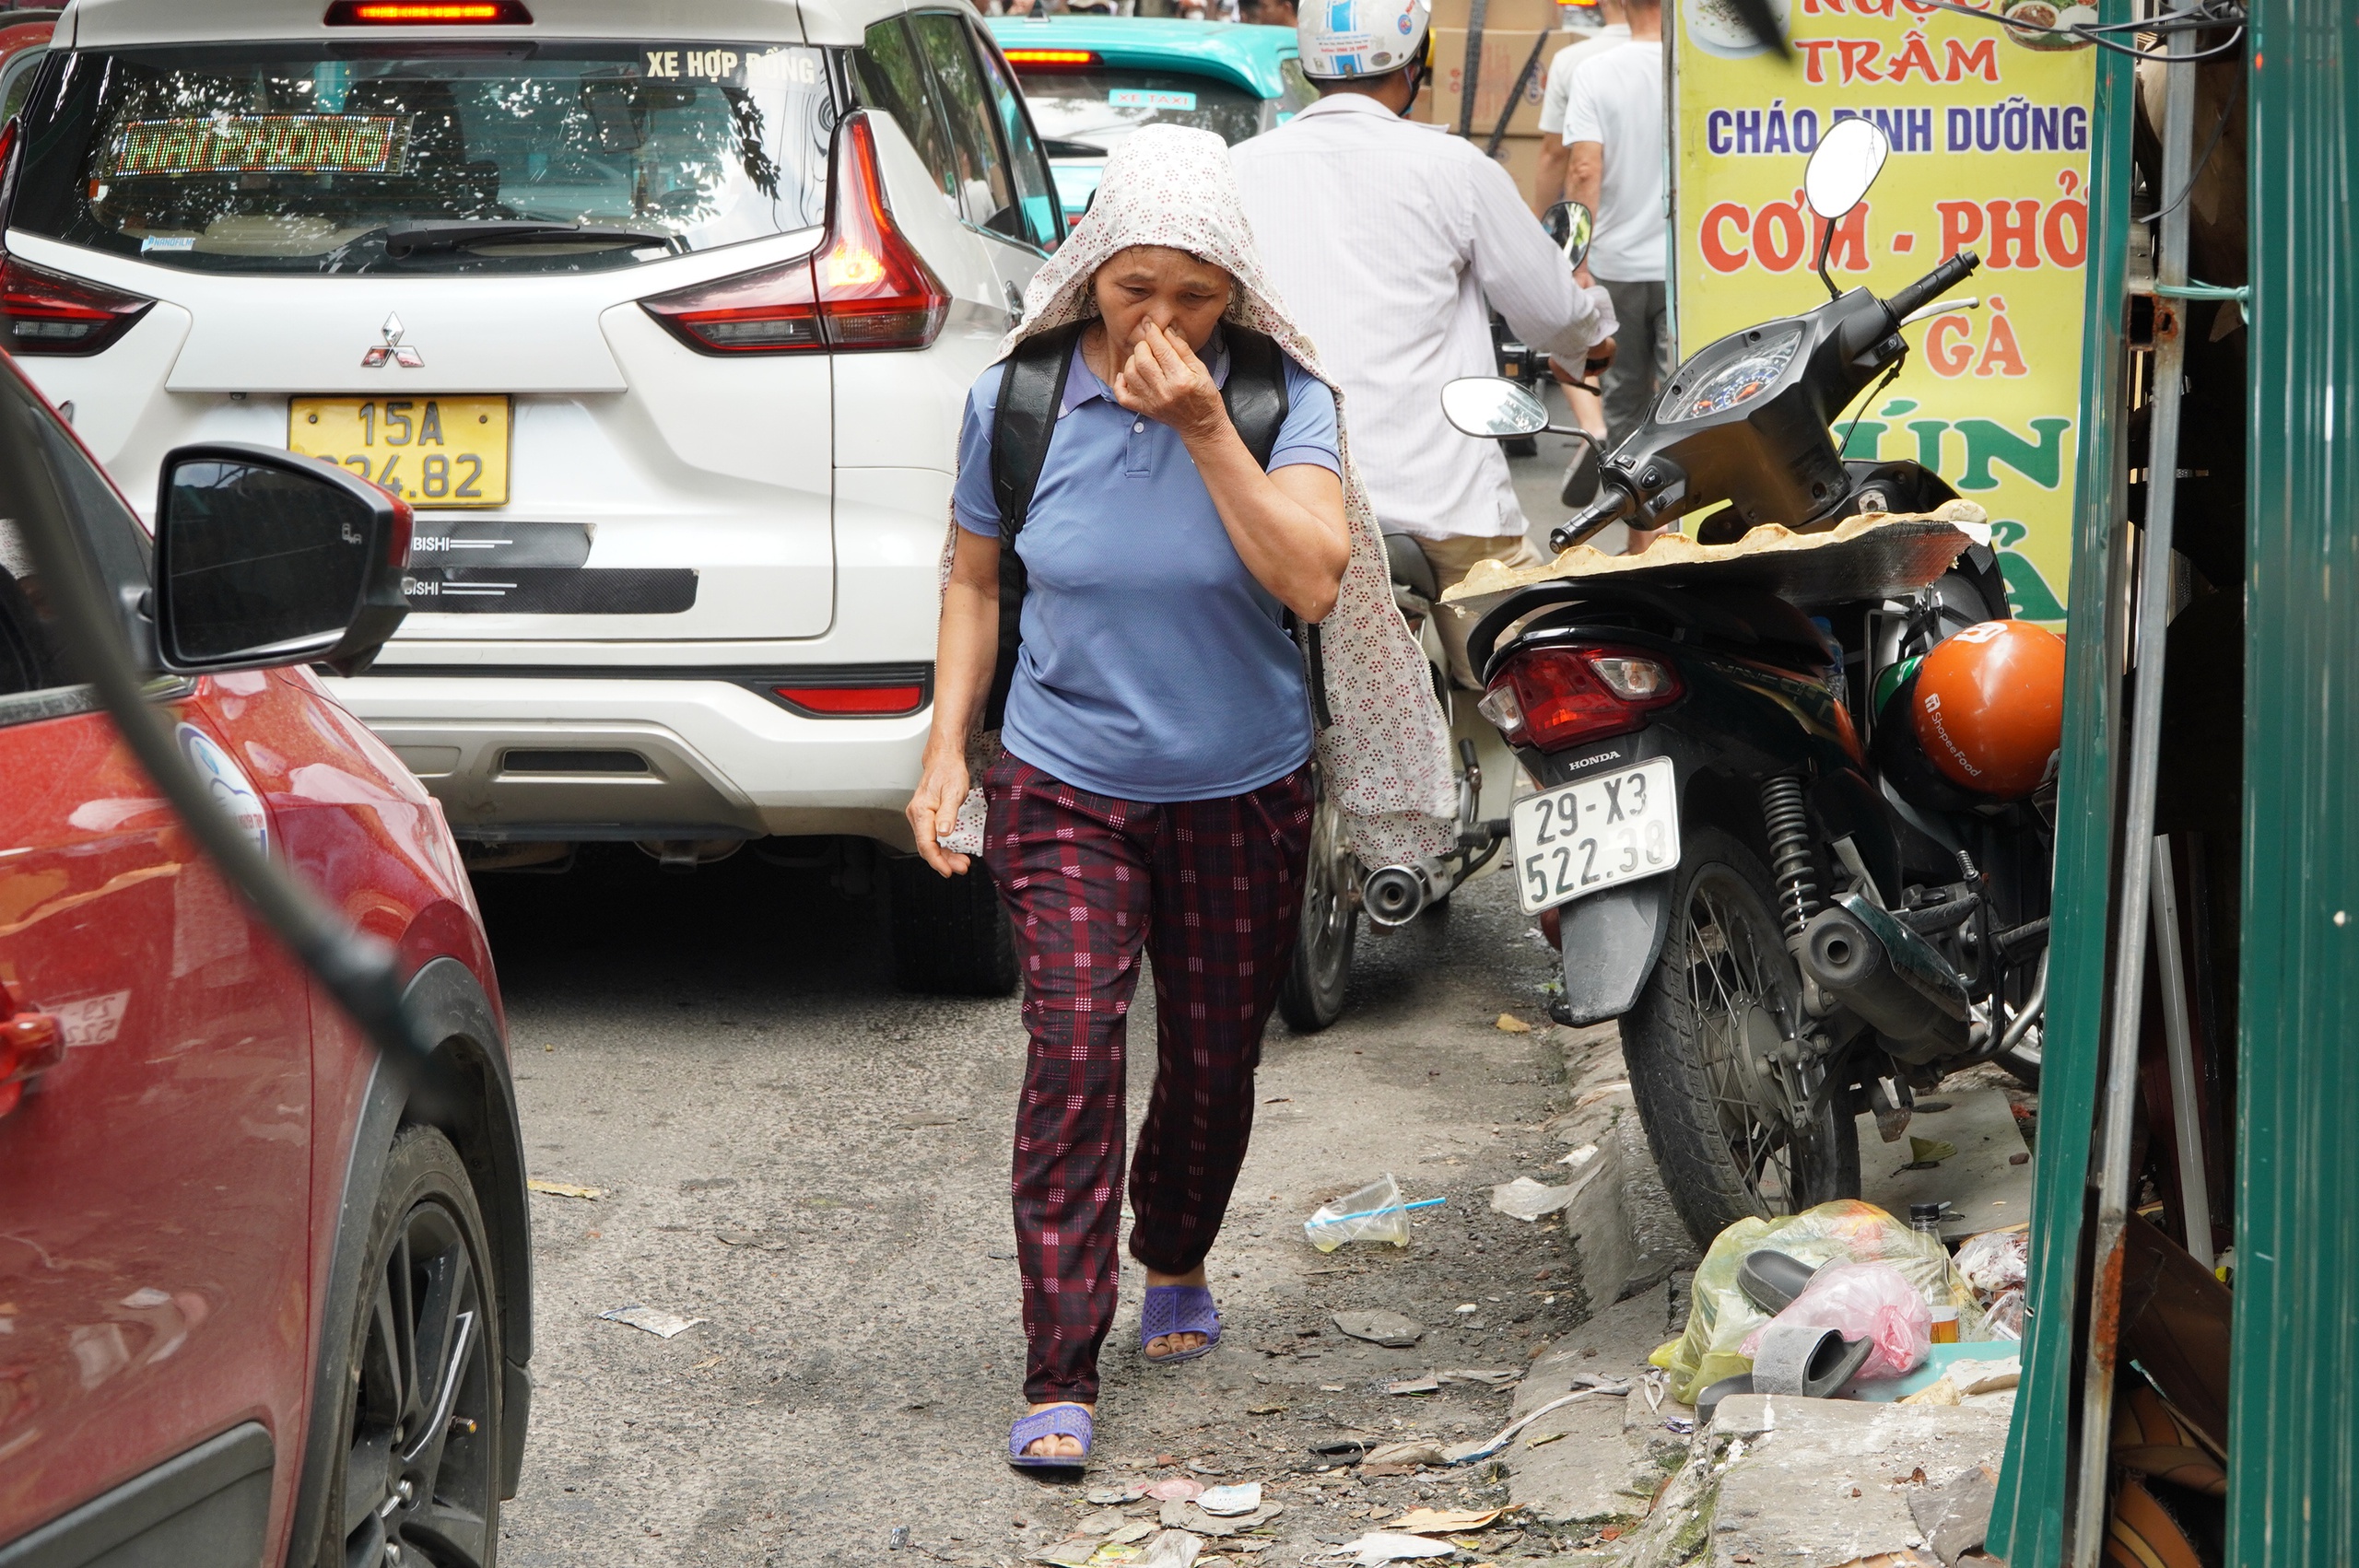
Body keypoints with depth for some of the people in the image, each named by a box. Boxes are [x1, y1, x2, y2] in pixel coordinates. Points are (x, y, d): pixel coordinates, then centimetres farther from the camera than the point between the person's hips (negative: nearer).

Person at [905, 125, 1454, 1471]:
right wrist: (948, 749, 0)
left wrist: (1204, 426, -28)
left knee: (1216, 1060, 12)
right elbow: (976, 578, 8)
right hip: (1066, 790, -1)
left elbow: (1313, 580, -23)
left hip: (1243, 799, 1)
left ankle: (1176, 1262, 44)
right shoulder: (1018, 400, -6)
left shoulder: (1281, 397, -10)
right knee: (1074, 1048, -15)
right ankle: (1061, 1379, -14)